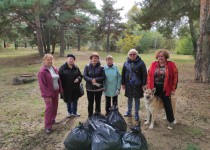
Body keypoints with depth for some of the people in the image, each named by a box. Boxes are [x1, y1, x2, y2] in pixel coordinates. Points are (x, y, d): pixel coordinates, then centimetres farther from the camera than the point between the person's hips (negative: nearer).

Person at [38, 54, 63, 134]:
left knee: (55, 107, 15)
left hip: (55, 92, 7)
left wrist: (60, 90, 10)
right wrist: (47, 95, -19)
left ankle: (52, 120, 35)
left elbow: (58, 80, 13)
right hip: (48, 93, -7)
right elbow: (42, 85, -16)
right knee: (49, 108, -7)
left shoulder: (55, 69, 7)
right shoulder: (42, 71, -14)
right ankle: (48, 126, 2)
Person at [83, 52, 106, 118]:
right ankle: (90, 116, 26)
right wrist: (91, 80, -23)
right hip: (89, 88, 0)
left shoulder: (101, 67, -3)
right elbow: (84, 76, -7)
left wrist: (96, 79, -20)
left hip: (99, 88, 0)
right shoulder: (87, 66, -1)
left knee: (98, 102, 11)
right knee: (90, 103, 10)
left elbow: (103, 76, -7)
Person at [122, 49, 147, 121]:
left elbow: (144, 74, -7)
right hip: (128, 84, 3)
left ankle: (136, 113, 24)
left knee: (137, 99, 9)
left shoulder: (140, 62, -7)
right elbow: (123, 74, 6)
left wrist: (144, 84, -9)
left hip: (137, 85, -3)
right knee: (129, 98, 16)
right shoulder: (126, 63, 2)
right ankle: (129, 112, 32)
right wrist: (123, 83, 5)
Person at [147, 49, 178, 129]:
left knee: (167, 105, 6)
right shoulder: (153, 64, 2)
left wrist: (173, 89, -7)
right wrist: (148, 87, -3)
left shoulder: (171, 65, -5)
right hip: (154, 88, 3)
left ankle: (171, 121, 23)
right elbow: (149, 76, 2)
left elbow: (175, 77, -4)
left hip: (165, 89, -3)